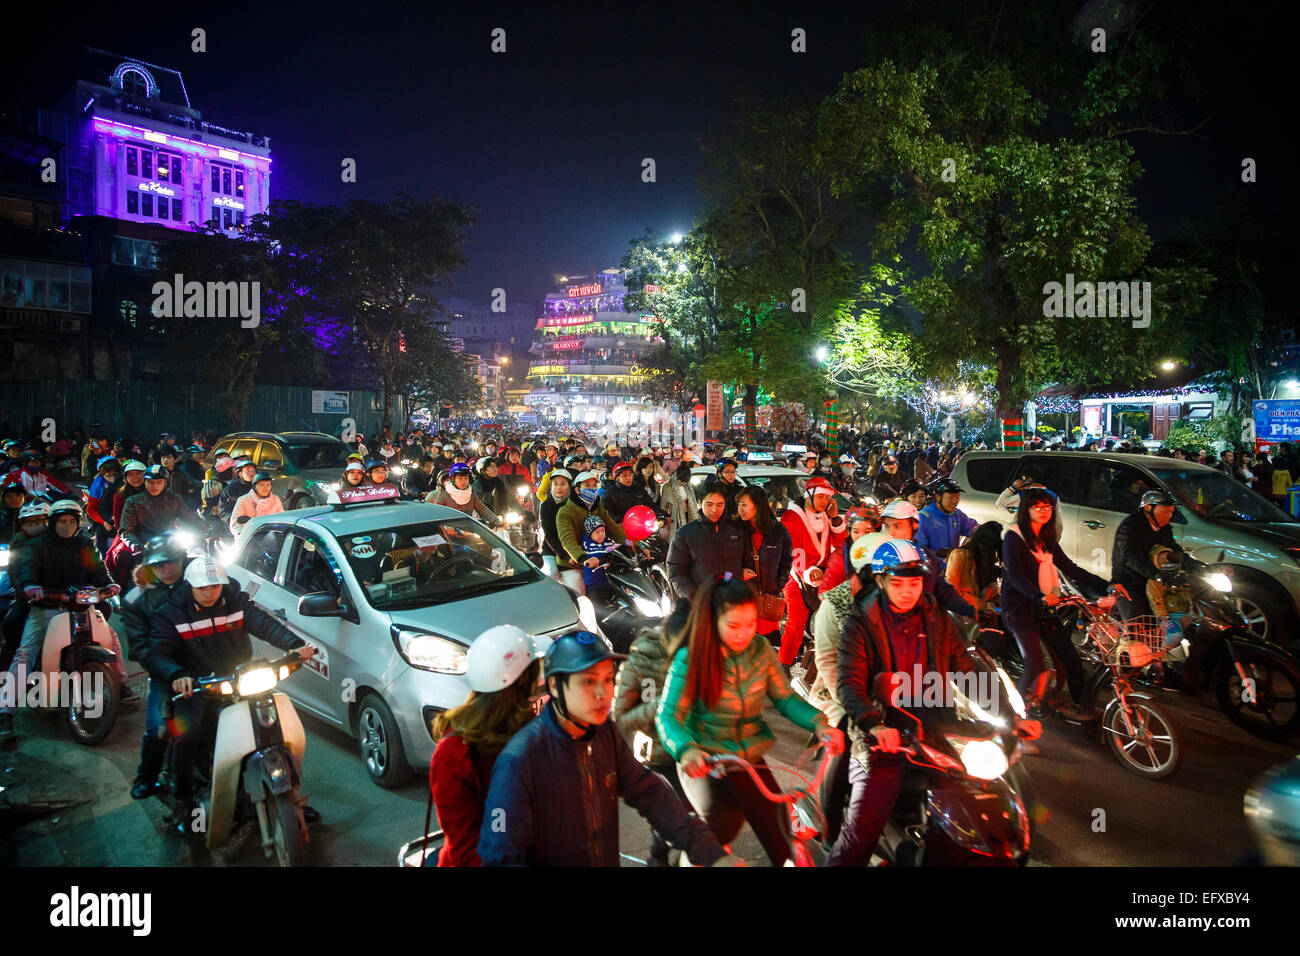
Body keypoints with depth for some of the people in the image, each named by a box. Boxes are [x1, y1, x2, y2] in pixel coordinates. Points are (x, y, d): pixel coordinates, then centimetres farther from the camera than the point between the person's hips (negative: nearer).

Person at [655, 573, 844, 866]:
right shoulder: (691, 658, -15)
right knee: (725, 817, -32)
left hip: (750, 761, 4)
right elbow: (668, 716, -18)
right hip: (705, 763, -4)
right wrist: (687, 751, -38)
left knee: (784, 847, 0)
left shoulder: (761, 650, -3)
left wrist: (818, 722, -18)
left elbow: (785, 698, 1)